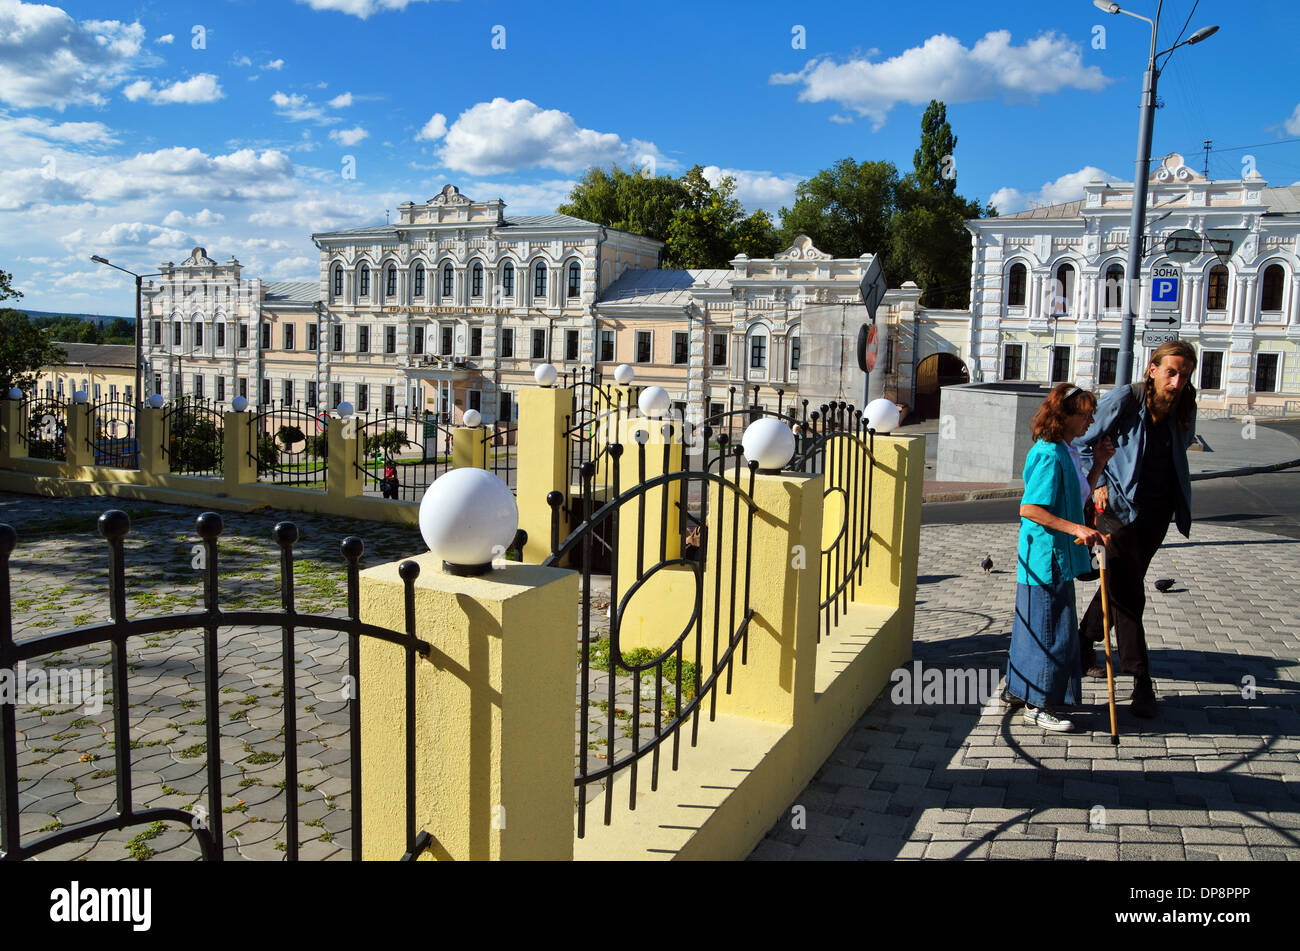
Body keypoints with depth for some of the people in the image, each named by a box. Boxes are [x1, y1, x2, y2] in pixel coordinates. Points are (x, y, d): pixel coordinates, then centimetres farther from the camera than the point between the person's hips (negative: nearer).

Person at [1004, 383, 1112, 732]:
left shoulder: (1063, 452, 11)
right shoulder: (1049, 455, -19)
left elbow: (1076, 500, 19)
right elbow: (1029, 508, -24)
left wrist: (1098, 465, 12)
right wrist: (1077, 529, -25)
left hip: (1056, 558, 10)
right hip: (1045, 558, -10)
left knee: (1033, 626, 18)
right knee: (1049, 631, -2)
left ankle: (1017, 690, 30)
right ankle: (1037, 705, 8)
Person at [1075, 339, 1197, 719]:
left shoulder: (1184, 410, 1)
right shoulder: (1123, 400, -14)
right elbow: (1085, 444, -5)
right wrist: (1099, 484, -14)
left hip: (1158, 512, 6)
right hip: (1120, 507, -6)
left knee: (1124, 585, 16)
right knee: (1127, 592, -6)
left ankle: (1084, 644, 36)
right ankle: (1141, 680, -1)